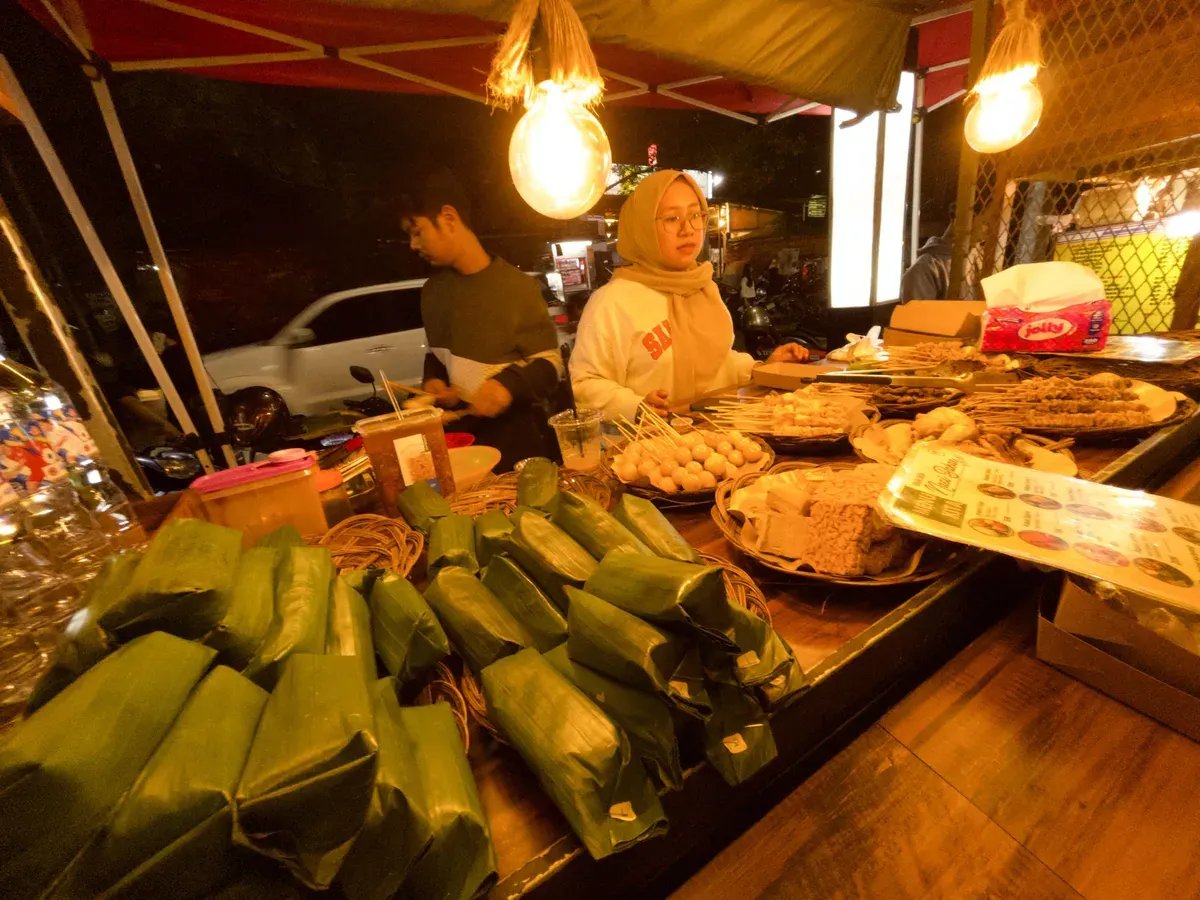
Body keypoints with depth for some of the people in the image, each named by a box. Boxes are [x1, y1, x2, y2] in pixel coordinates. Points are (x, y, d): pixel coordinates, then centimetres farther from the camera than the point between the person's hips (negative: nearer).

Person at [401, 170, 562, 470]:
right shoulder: (432, 290, 7)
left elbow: (550, 364, -10)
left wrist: (510, 385, -27)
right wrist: (432, 381, -1)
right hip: (461, 434, 5)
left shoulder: (515, 287, -12)